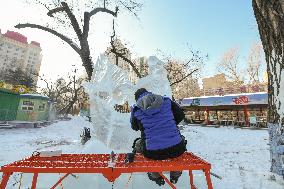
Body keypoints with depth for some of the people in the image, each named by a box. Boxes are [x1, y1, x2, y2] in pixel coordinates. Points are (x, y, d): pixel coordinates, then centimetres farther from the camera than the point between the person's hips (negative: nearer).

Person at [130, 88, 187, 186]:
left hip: (152, 153, -1)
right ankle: (175, 175, 43)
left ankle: (156, 176, 36)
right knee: (181, 139, 37)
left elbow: (135, 127, 19)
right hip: (176, 149, 2)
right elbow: (181, 115, 14)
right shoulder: (167, 101, 3)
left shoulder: (135, 109, 1)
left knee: (137, 144, 32)